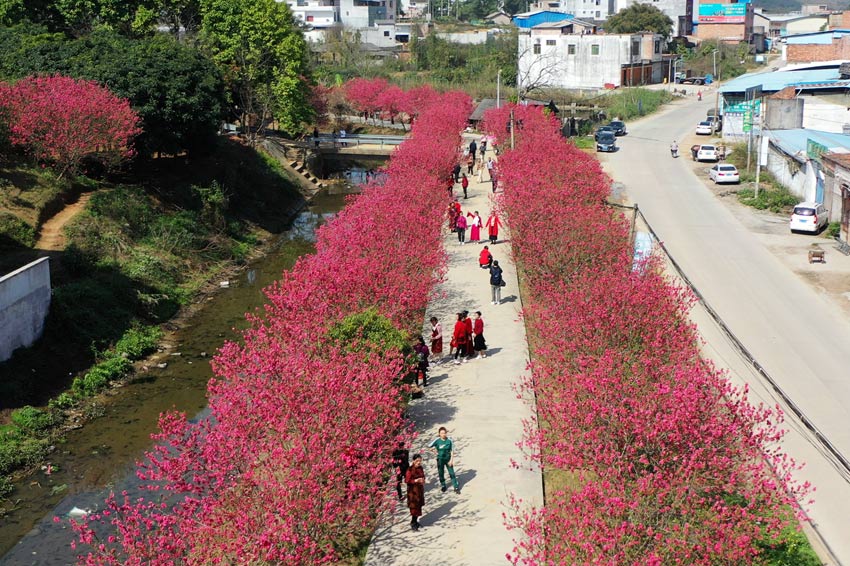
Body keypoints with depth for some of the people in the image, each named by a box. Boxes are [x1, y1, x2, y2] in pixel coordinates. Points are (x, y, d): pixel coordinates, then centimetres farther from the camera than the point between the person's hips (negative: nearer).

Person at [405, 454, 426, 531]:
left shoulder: (420, 468, 5)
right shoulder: (410, 470, -17)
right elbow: (407, 480, -16)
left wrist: (423, 480, -2)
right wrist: (415, 480, -26)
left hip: (420, 489, 7)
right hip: (413, 491, -7)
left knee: (419, 506, 12)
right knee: (414, 507, -6)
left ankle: (415, 521, 26)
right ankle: (413, 523, 3)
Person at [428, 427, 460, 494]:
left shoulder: (449, 440, -12)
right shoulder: (437, 440, -13)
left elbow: (452, 451, -6)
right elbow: (429, 446, -1)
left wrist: (451, 460, -9)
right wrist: (435, 452, 1)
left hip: (448, 459, -1)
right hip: (440, 459, 1)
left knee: (452, 473, -1)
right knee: (441, 473, 12)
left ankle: (456, 487, 6)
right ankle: (443, 486, 33)